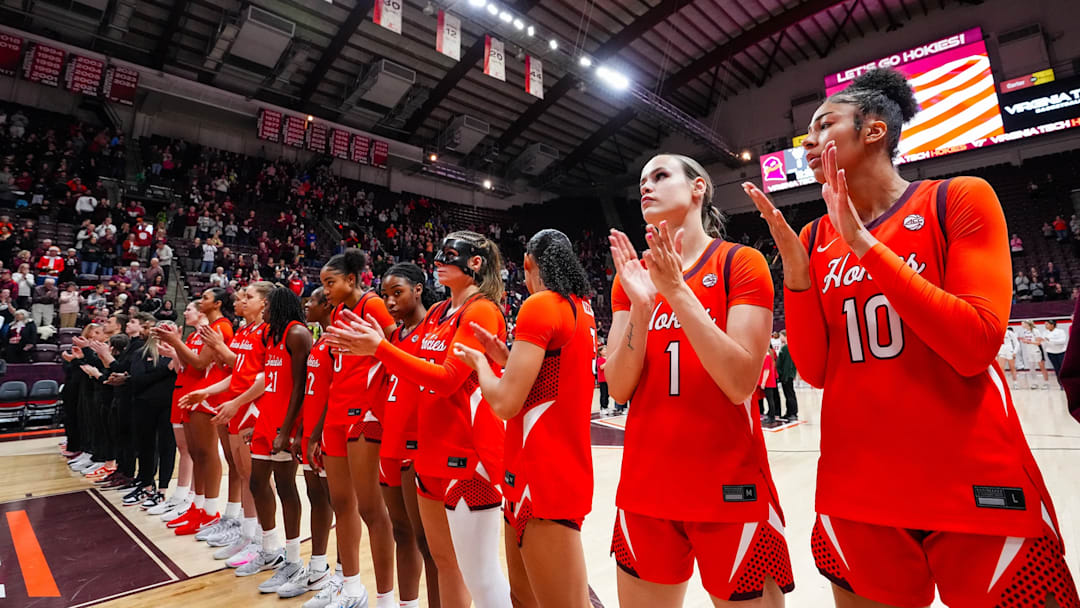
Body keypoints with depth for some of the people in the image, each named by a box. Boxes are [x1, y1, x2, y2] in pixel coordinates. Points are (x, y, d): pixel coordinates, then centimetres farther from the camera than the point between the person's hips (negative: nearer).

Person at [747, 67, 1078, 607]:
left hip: (975, 490, -3)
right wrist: (793, 263, -11)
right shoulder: (814, 238, 5)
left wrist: (862, 242, -19)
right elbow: (814, 371, -1)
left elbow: (975, 347, -15)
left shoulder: (960, 198, -3)